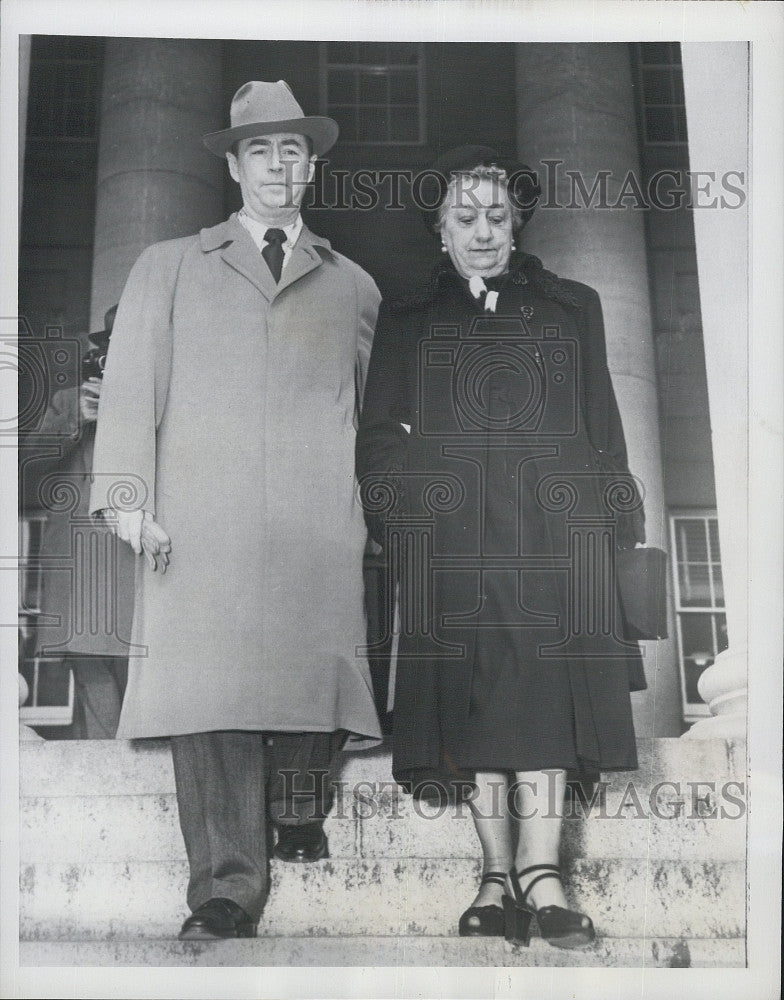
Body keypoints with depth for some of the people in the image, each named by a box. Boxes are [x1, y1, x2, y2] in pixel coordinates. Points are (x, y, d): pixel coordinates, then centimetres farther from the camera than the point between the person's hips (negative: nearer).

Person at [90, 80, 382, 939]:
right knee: (210, 693, -8)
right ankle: (226, 893, -4)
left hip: (318, 529, 1)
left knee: (311, 684, -7)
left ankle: (301, 830, 16)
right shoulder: (168, 266, 19)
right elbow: (130, 389, 10)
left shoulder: (352, 286, 22)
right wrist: (129, 497, -3)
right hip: (199, 527, -1)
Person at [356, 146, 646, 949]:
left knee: (545, 694, -9)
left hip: (553, 529, 0)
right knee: (472, 706, -3)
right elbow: (377, 441, 12)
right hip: (451, 539, 0)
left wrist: (618, 536, 6)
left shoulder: (572, 308, 18)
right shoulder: (406, 321, 18)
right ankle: (501, 875, 3)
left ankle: (536, 870, -8)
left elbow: (604, 432, 14)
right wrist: (403, 515, -3)